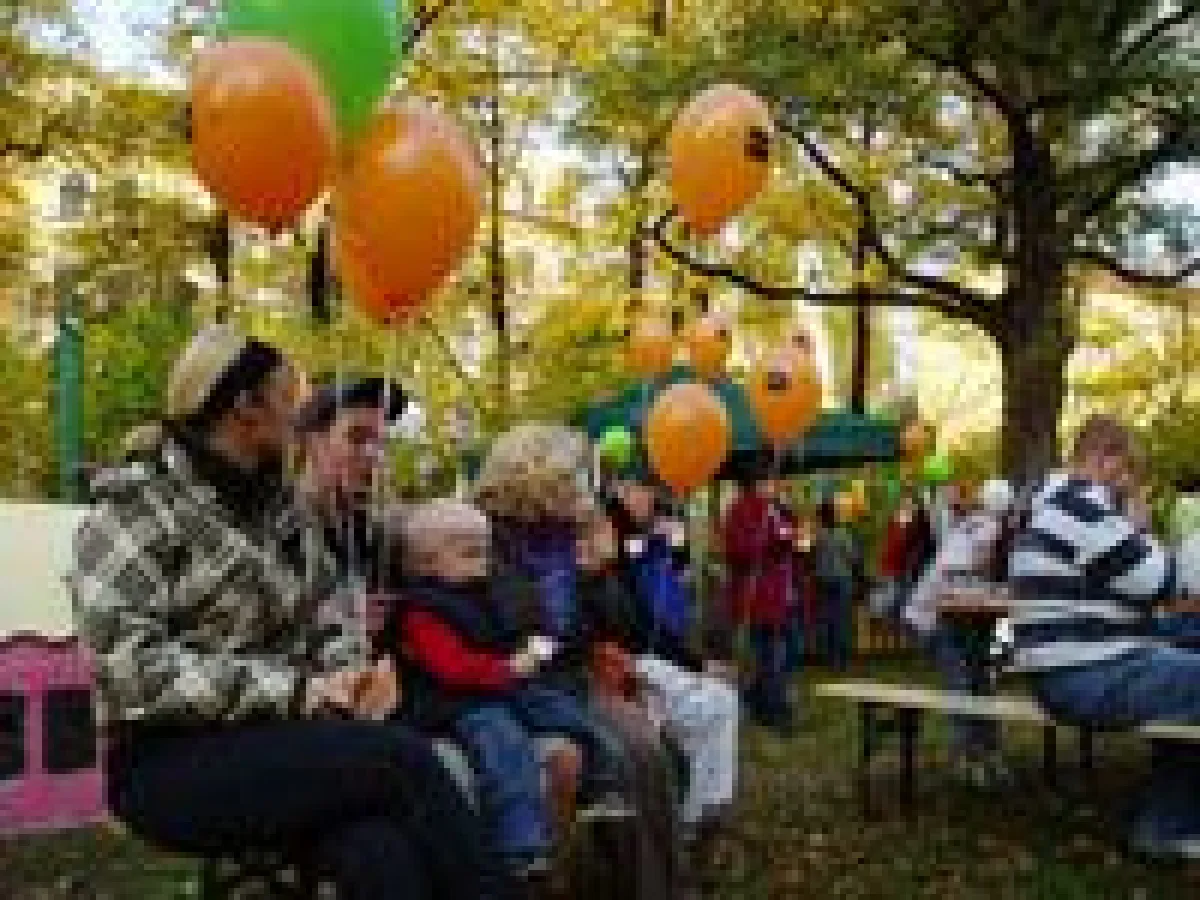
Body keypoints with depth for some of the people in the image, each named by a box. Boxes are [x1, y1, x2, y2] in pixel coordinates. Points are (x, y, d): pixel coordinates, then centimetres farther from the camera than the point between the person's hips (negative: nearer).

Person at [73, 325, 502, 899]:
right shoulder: (134, 510, -5)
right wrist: (292, 690, -22)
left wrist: (354, 672, -7)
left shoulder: (278, 507, 14)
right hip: (176, 762, -5)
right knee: (402, 757, -29)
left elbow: (319, 624, 16)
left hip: (282, 744, 5)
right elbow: (134, 668, -16)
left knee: (376, 853, -29)